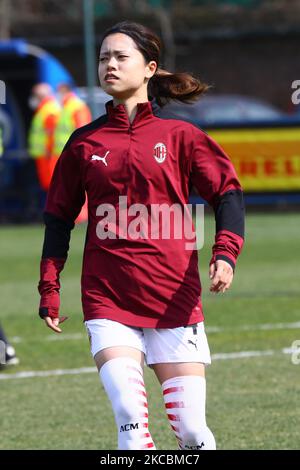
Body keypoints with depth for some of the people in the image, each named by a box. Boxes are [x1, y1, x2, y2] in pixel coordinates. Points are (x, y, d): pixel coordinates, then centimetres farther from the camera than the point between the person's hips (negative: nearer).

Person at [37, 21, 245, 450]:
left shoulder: (179, 136, 4)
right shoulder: (85, 142, 9)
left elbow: (227, 191, 2)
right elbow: (59, 216, 15)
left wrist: (225, 254, -15)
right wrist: (49, 288, 8)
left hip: (175, 296, -1)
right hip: (107, 298, 1)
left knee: (190, 429, -3)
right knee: (130, 418, -18)